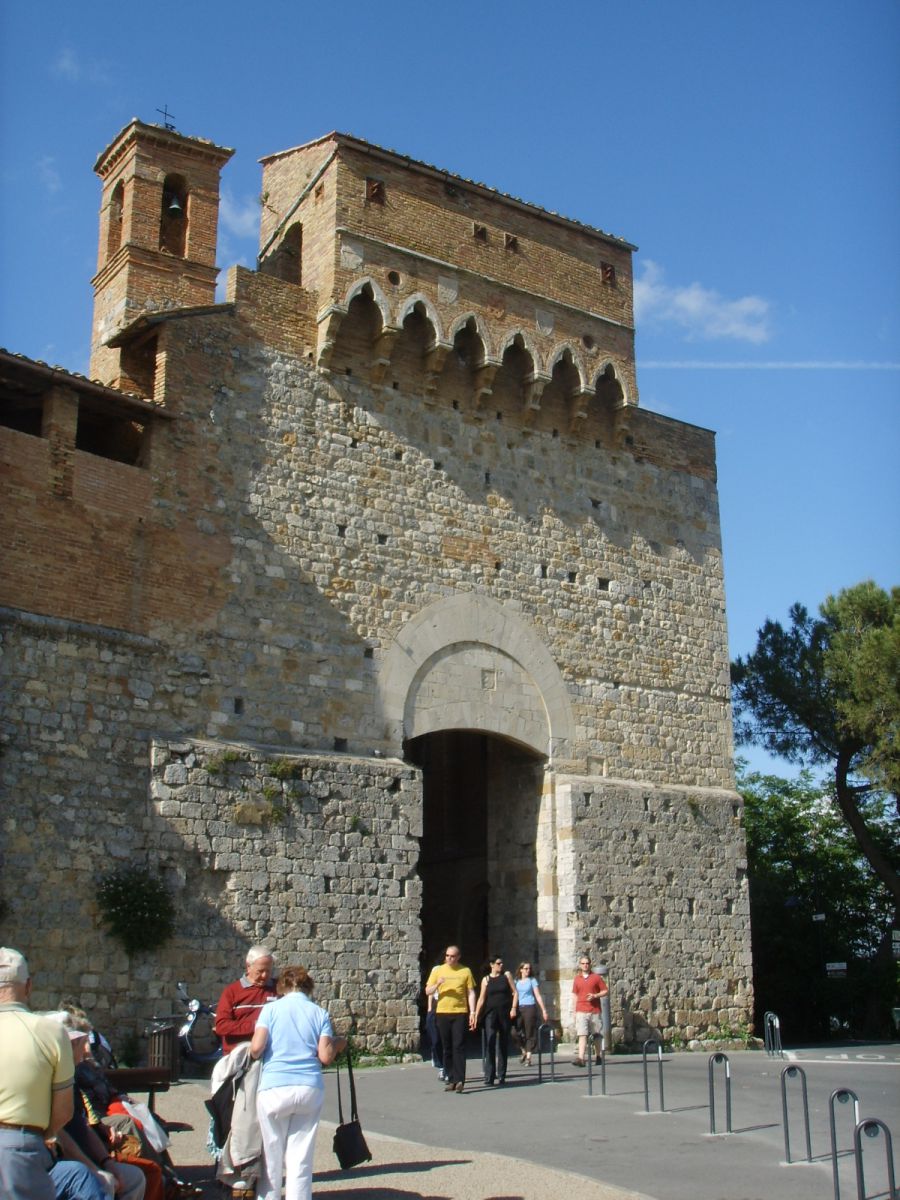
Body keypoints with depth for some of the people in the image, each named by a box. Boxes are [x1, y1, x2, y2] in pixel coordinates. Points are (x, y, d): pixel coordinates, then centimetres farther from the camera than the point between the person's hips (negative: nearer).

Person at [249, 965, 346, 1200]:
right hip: (310, 1089, 1)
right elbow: (325, 1056, -3)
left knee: (272, 1154, 13)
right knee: (301, 1156, 7)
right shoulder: (319, 1013, 6)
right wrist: (338, 1045, 17)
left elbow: (256, 1048, -9)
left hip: (274, 1089, -1)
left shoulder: (271, 1009, 2)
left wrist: (253, 1053, 13)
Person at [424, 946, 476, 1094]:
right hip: (442, 1013, 2)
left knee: (459, 1047, -9)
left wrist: (472, 1012, -4)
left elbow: (471, 993, 5)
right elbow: (428, 992, 6)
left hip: (460, 1013, -2)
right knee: (447, 1048, 5)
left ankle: (460, 1080, -12)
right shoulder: (438, 970, 8)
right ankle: (451, 1079, 10)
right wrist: (438, 984, -13)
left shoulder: (465, 971, 4)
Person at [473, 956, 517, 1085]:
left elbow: (514, 992, 6)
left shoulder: (507, 975, 7)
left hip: (505, 1013, 2)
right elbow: (481, 999, 3)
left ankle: (501, 1075, 18)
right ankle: (489, 1077, -13)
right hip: (491, 1013, -1)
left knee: (503, 1044, 8)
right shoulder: (486, 980, 5)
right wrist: (476, 1015, -4)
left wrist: (513, 1008, -7)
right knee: (490, 1043, -13)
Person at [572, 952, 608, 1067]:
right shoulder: (577, 979, 10)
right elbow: (575, 996, 15)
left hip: (595, 1011, -1)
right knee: (582, 1035, -10)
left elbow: (606, 991, 4)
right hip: (581, 1012, 1)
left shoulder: (596, 977, 3)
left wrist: (595, 996, -13)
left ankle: (598, 1057, 25)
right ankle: (581, 1059, -18)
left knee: (597, 1035, 8)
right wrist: (574, 1012, 12)